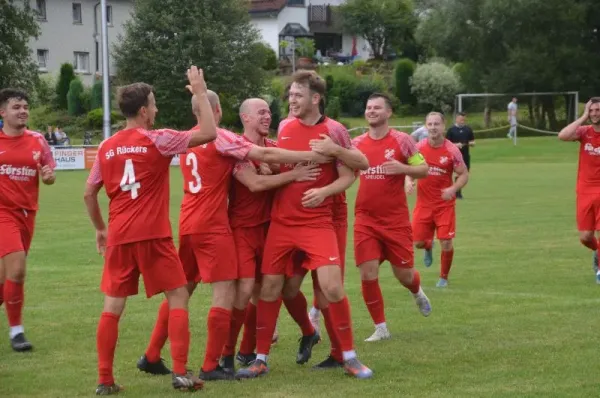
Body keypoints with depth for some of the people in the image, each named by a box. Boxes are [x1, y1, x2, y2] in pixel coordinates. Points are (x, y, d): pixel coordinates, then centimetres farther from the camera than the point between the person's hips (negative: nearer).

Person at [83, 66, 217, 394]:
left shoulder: (107, 147, 9)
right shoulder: (157, 140, -5)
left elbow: (89, 193, 11)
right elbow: (209, 134, -6)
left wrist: (100, 228, 24)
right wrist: (200, 93, 2)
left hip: (118, 236, 5)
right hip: (153, 234, -4)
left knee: (112, 306, 8)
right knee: (178, 297, 5)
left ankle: (105, 380, 6)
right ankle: (180, 373, -3)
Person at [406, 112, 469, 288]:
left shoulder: (452, 150, -9)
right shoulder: (419, 147, -2)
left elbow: (464, 175, -3)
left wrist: (453, 189, -21)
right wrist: (408, 181, -11)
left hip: (445, 204, -2)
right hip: (423, 203, 2)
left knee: (446, 243, -7)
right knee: (418, 242, -1)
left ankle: (444, 277, 16)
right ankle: (429, 247, 39)